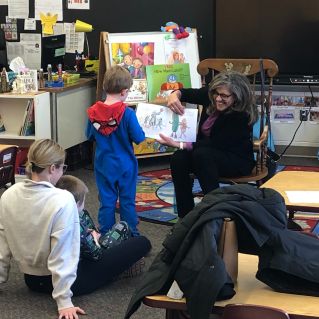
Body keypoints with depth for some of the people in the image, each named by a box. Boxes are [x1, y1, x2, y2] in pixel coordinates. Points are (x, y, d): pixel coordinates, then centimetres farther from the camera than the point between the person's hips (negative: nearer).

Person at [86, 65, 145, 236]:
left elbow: (90, 136, 5)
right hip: (125, 165, -2)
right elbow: (138, 138, -15)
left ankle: (105, 235, 17)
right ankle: (131, 234, 20)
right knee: (127, 201, 11)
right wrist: (139, 129, 5)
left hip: (103, 165, 3)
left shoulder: (94, 112, -8)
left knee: (106, 202, 11)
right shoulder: (127, 113, -20)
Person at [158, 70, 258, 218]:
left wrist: (179, 145, -33)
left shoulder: (242, 117, -26)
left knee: (202, 154, -35)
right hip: (208, 152, 6)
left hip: (238, 161, -6)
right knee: (178, 159, -23)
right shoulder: (210, 95, -10)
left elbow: (215, 144, -28)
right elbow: (186, 93, 4)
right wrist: (174, 95, -22)